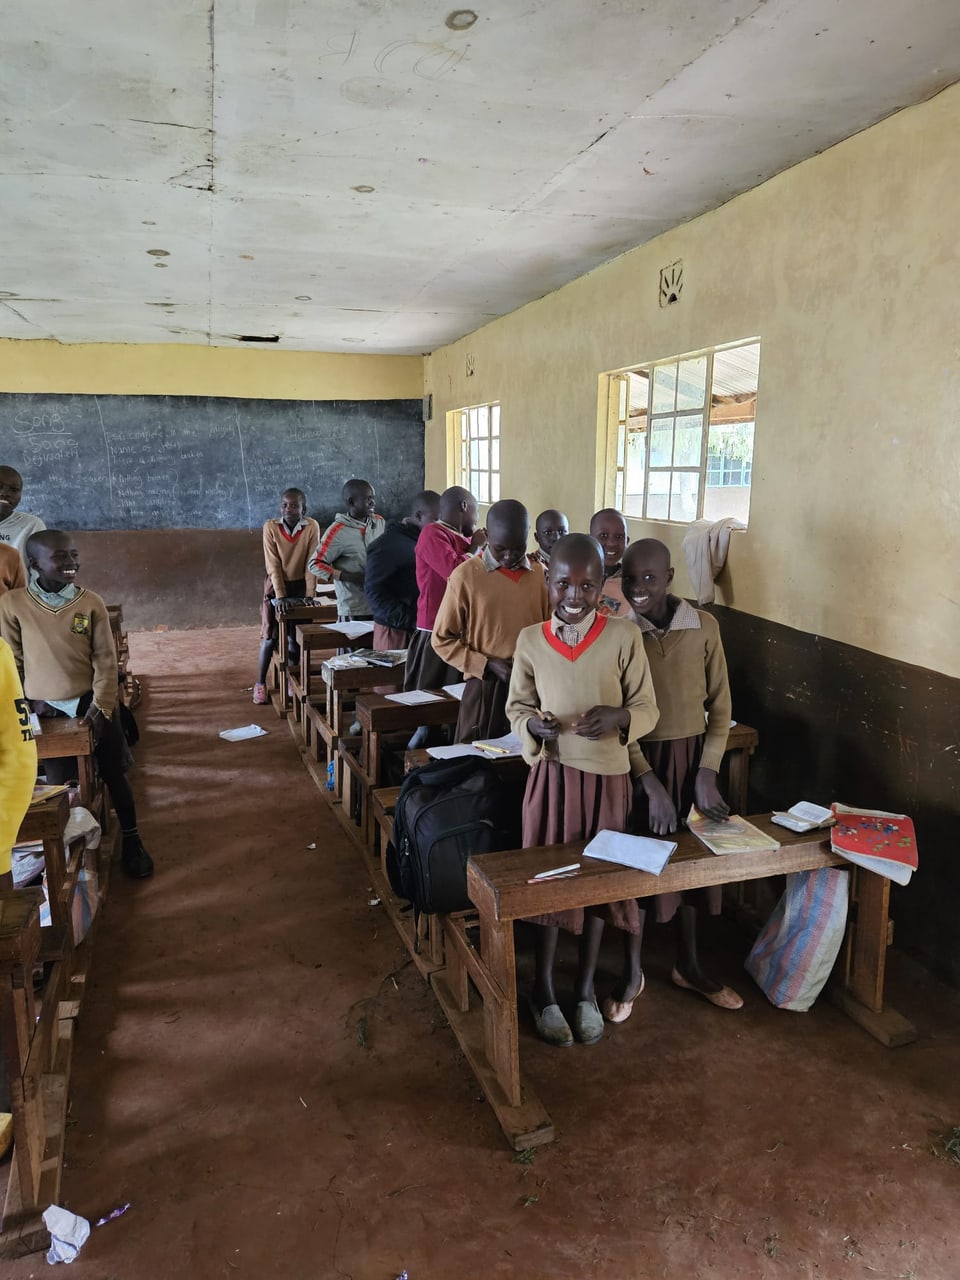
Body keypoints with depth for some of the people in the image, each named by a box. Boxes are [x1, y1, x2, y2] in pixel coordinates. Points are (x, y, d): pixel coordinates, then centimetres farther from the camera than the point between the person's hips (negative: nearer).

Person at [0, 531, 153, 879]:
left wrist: (101, 707, -12)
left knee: (113, 774, 10)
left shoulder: (91, 603, -7)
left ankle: (131, 840, 26)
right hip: (47, 710, 0)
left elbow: (105, 660, -6)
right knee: (60, 783, 11)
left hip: (92, 704, 0)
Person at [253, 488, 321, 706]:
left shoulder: (312, 527, -15)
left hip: (300, 584, 1)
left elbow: (311, 563, -14)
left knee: (295, 636, 4)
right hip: (276, 584, -1)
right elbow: (273, 565, -17)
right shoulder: (270, 527, -16)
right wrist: (280, 596, -24)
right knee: (269, 635, -1)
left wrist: (309, 595, -20)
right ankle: (260, 683, 10)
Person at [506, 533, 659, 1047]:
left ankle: (585, 989, 37)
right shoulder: (530, 640, -5)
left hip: (607, 776, 0)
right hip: (552, 773, 1)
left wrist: (617, 717, -24)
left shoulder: (624, 637, -10)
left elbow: (647, 708, -3)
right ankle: (544, 991, 33)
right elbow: (516, 705, 6)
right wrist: (532, 723, -16)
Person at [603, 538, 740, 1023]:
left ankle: (688, 965, 37)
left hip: (692, 757, 3)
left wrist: (707, 773, -6)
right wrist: (650, 782, -16)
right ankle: (632, 972, 29)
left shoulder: (703, 626, -7)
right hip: (637, 760, -2)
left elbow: (720, 705, 0)